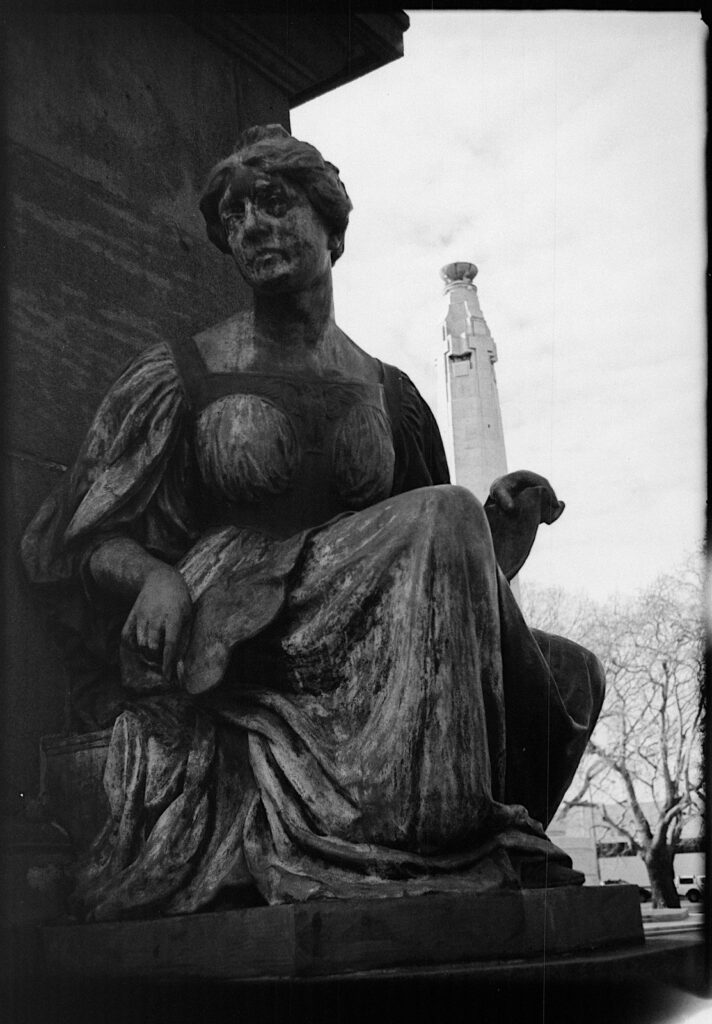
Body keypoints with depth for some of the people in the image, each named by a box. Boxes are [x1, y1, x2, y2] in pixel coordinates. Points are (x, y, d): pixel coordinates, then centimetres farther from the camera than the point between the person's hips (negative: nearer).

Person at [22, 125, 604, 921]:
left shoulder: (387, 393, 16)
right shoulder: (180, 375, 6)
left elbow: (426, 558, 19)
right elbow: (72, 542, 3)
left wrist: (496, 523, -1)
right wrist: (154, 577, -18)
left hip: (353, 658, 5)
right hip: (216, 662, -5)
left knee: (570, 672, -14)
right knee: (440, 516, -26)